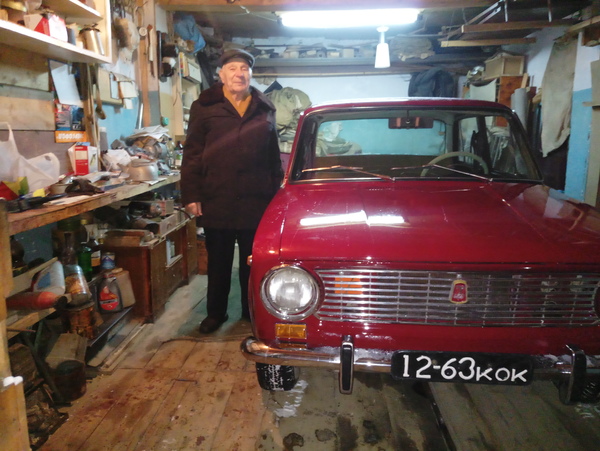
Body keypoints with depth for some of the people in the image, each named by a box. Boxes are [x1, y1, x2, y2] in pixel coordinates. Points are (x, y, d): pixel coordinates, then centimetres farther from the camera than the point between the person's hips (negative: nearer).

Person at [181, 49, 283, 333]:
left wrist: (276, 192, 8)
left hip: (256, 202, 2)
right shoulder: (204, 107, 2)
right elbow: (192, 155, -1)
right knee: (218, 261, 11)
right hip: (215, 202, -1)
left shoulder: (264, 110, 10)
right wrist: (191, 195, -7)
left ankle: (252, 311, 27)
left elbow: (274, 157, 12)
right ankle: (215, 312, 27)